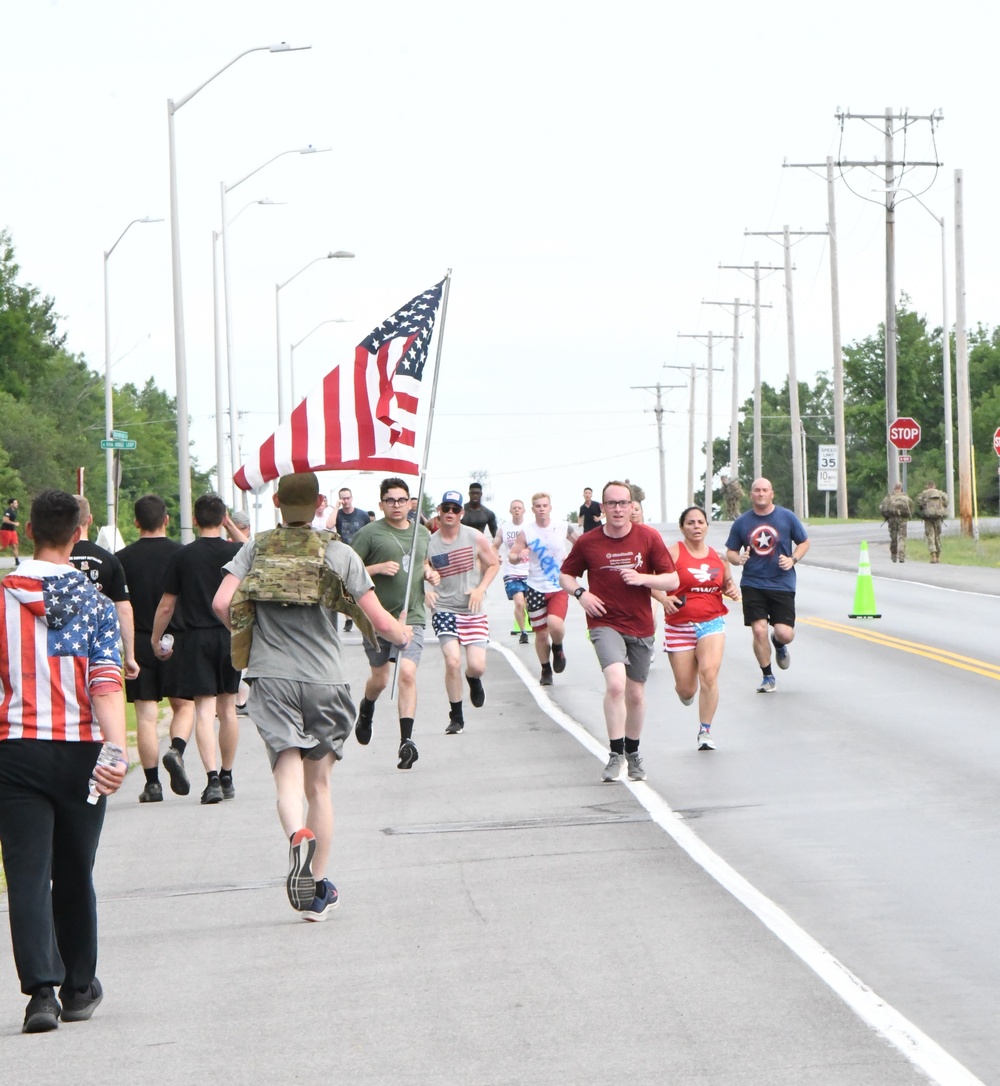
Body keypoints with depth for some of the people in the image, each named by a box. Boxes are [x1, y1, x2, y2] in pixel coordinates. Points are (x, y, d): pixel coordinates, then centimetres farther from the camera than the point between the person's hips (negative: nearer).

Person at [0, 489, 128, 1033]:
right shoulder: (96, 605, -2)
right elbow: (106, 684, -13)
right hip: (81, 753, 1)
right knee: (75, 874, 15)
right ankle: (79, 988, 25)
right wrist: (118, 751, -21)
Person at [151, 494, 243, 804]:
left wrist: (155, 639, 12)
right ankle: (227, 778, 24)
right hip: (231, 636, 2)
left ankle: (212, 778, -19)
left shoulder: (182, 557, -4)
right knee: (227, 708, 13)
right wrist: (232, 528, 22)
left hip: (196, 638, -2)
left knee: (204, 709, -4)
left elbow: (166, 606, -1)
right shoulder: (236, 552, -2)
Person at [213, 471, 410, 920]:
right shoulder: (339, 554, 1)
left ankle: (298, 836, -41)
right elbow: (379, 622, -2)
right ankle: (318, 890, 17)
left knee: (289, 777, -8)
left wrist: (248, 636, 15)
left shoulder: (256, 549, 5)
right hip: (323, 678, 0)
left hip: (271, 678, 0)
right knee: (318, 783, 13)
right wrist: (403, 634, 21)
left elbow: (221, 604, -6)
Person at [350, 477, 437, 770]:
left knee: (407, 674, -15)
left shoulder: (422, 534, 11)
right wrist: (377, 568, -18)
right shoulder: (370, 533, -5)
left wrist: (430, 574, 9)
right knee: (380, 678, 11)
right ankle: (366, 709, 47)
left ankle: (406, 740, -17)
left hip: (412, 616, 2)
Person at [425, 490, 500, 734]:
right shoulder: (429, 543, -3)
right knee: (453, 661, -18)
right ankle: (456, 717, -1)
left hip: (473, 611, 1)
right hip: (444, 609, -1)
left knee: (477, 666, -7)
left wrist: (481, 588, -5)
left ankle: (473, 679, 35)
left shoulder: (475, 538, -3)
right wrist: (425, 592, -10)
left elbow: (493, 564, 9)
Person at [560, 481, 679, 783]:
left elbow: (672, 580, 1)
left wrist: (642, 578, -16)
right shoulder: (587, 542, -2)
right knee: (615, 683, -25)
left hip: (640, 625, 2)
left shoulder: (648, 538, -2)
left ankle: (633, 753, 35)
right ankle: (615, 754, -16)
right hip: (605, 623, -2)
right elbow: (566, 575, 12)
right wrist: (581, 593, -9)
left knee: (636, 693, 13)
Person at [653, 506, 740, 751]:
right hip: (679, 626, -2)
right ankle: (686, 692, 44)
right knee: (685, 689, 3)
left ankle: (705, 731, -8)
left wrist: (732, 590, 2)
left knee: (709, 674, -21)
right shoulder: (673, 553, -6)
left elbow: (727, 582, 24)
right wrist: (664, 598, -27)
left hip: (712, 623, 2)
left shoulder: (718, 557, 9)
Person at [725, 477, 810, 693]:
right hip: (752, 584, 1)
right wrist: (738, 559, -12)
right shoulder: (741, 522, 3)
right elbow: (730, 552, 11)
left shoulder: (787, 517, 0)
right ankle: (767, 676, 11)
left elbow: (804, 542, 10)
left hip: (782, 584, 0)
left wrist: (793, 559, -9)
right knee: (759, 631, -8)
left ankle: (778, 644, 31)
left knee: (785, 634, -8)